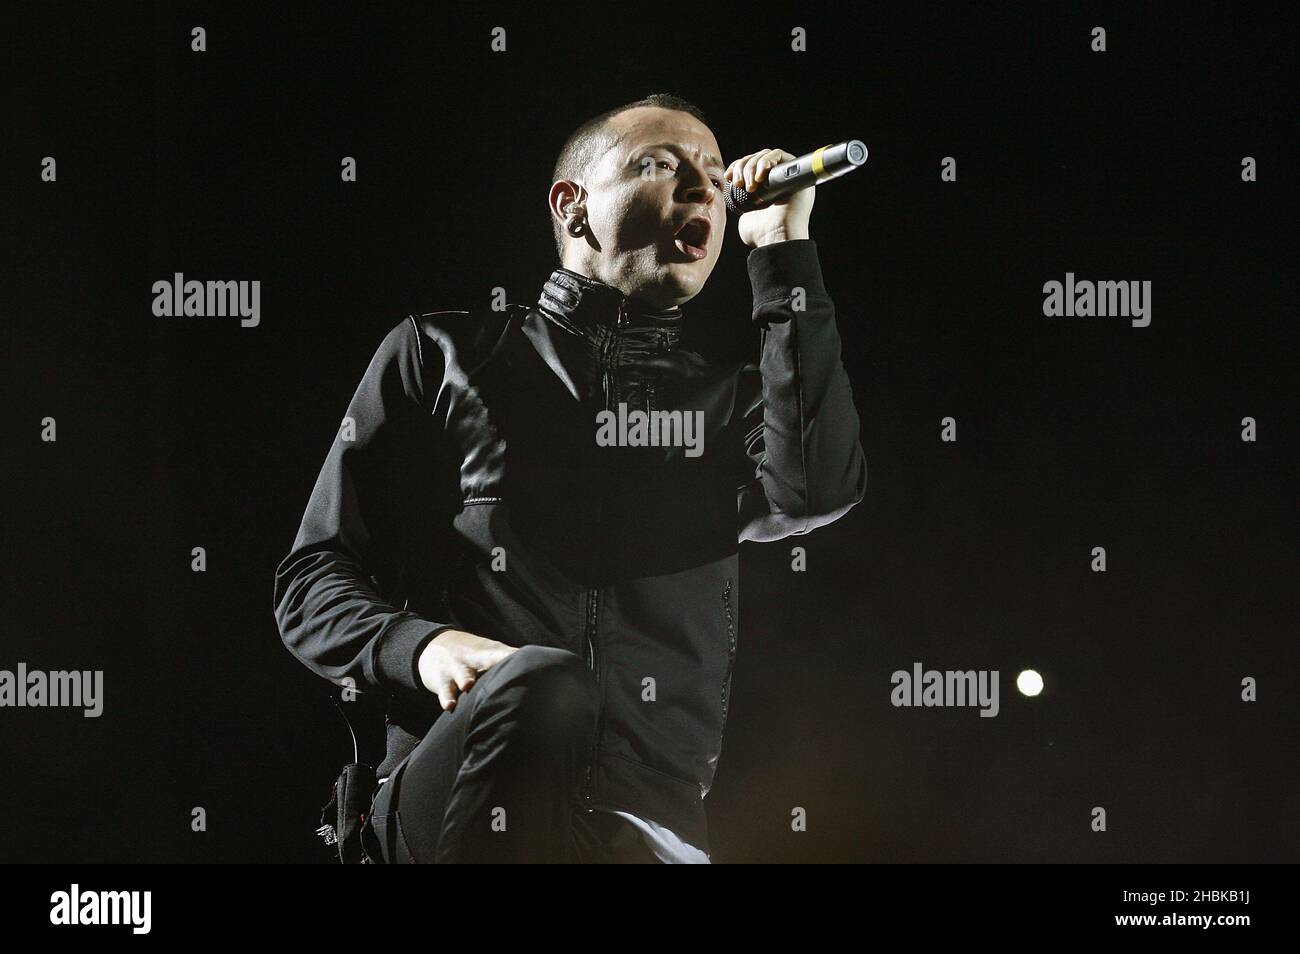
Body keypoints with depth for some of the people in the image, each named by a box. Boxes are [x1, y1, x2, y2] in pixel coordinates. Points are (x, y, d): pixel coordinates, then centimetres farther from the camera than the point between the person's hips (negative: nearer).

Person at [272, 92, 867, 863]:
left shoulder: (730, 395, 22)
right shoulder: (443, 356, 17)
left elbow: (817, 491, -2)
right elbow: (315, 577, 13)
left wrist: (784, 248, 5)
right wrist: (419, 644, -10)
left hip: (651, 819, 0)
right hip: (447, 793, 0)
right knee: (541, 683, -35)